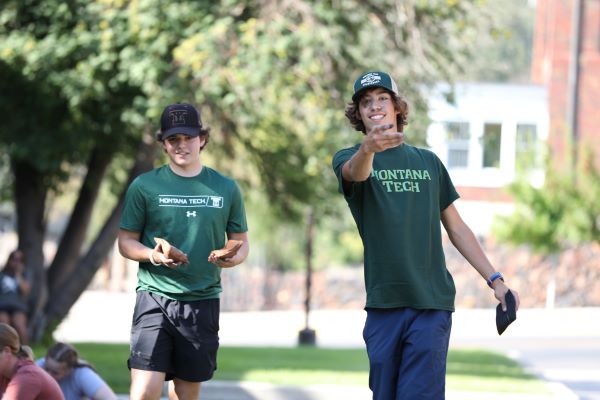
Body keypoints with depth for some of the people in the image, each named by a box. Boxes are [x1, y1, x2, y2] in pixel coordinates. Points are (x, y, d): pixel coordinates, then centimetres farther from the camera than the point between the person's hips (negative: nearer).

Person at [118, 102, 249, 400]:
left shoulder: (226, 189, 9)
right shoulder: (144, 186, 3)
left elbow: (241, 242, 14)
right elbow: (126, 241, 5)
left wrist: (233, 257, -9)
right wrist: (152, 255, -16)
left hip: (203, 300, 3)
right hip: (155, 297, -2)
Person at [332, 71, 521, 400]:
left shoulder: (428, 162, 14)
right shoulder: (348, 160, 5)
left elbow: (456, 228, 18)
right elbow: (355, 172, -21)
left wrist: (495, 280, 10)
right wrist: (368, 148, -45)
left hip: (432, 302, 0)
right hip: (384, 304, 0)